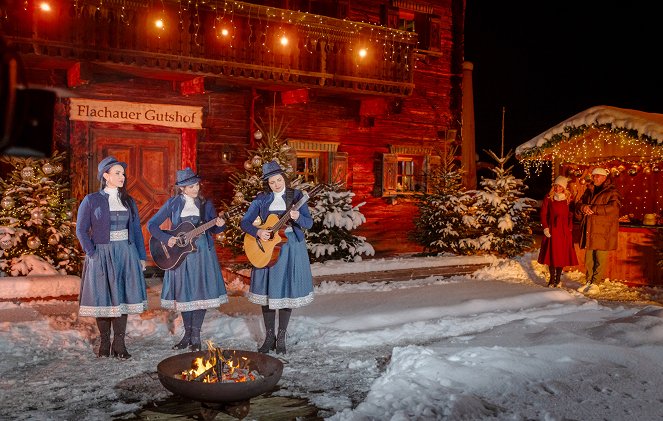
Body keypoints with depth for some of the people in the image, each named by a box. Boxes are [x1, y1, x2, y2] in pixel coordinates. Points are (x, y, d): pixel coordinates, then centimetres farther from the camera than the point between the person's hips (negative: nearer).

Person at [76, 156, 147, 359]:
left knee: (122, 297, 1)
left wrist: (141, 256, 8)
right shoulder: (91, 201, -1)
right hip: (101, 255, -3)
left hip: (126, 254, 3)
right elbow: (81, 230, -1)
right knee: (103, 298, 2)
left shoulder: (128, 201, 10)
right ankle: (104, 343, 14)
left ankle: (119, 344, 6)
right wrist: (92, 254, -9)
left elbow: (136, 230, 12)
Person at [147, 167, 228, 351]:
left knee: (201, 291, -1)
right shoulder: (173, 203, 1)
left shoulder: (205, 204, 6)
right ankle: (187, 334, 18)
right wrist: (167, 238, -13)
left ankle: (195, 335, 9)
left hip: (202, 253, 1)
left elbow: (213, 229, 10)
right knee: (184, 292, 4)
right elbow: (152, 224, 0)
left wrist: (219, 225, -12)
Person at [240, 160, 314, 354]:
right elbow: (244, 222, 1)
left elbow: (309, 223, -5)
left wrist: (298, 217, -27)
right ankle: (269, 337, 16)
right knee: (267, 291, 3)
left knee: (287, 290, 2)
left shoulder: (296, 195, 0)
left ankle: (281, 338, 16)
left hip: (291, 247, -1)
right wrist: (258, 232, -19)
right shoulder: (261, 199, 2)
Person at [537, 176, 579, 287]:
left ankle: (558, 278, 15)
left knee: (562, 254, 5)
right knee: (551, 254, 1)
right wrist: (545, 228, -5)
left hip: (564, 230, 1)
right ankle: (552, 279, 11)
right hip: (552, 230, -1)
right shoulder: (548, 198, 2)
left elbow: (571, 215, 5)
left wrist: (570, 229, -3)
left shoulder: (569, 199, 3)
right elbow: (543, 213, 3)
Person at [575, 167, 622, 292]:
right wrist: (583, 208, -10)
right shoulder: (589, 192, 17)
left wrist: (592, 209, -17)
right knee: (589, 259, 10)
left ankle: (596, 283, 6)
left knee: (600, 259, -2)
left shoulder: (612, 192, -2)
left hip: (603, 232, -6)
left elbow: (613, 208, -20)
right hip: (589, 231, 6)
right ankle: (588, 281, 19)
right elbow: (578, 211, 15)